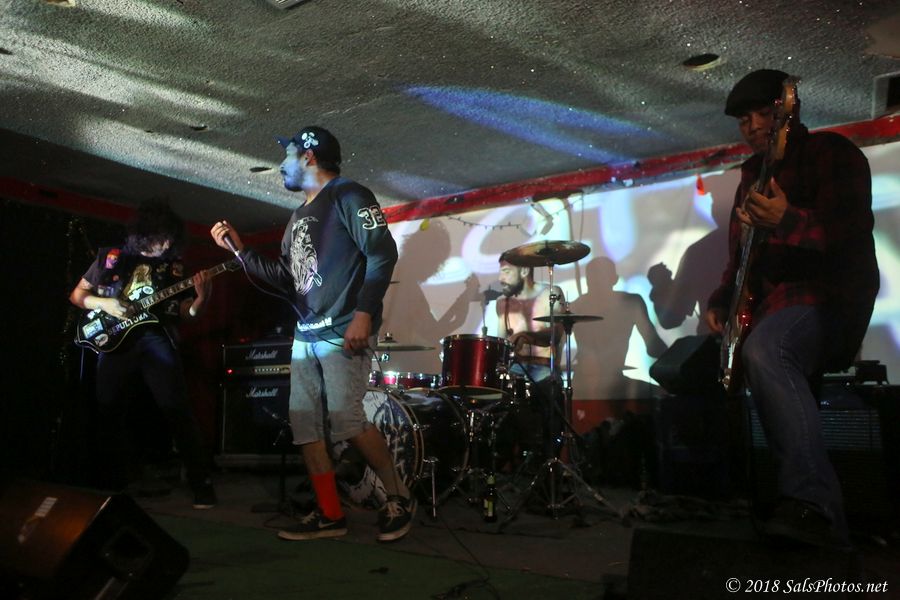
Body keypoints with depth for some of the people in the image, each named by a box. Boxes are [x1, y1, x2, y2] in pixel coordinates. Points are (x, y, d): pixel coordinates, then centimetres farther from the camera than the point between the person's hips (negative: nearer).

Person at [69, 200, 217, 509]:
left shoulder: (173, 265, 9)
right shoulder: (111, 256, 8)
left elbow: (184, 312, 7)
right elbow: (77, 295, 13)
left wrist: (200, 298, -14)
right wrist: (103, 303, -7)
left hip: (156, 339, -1)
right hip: (115, 340, 1)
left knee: (177, 409, -11)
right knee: (108, 413, 4)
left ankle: (201, 482, -6)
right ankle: (113, 484, 21)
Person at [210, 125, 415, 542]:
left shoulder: (348, 195, -3)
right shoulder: (299, 217, 23)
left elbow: (383, 254, -14)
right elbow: (285, 277, 23)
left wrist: (364, 313, -22)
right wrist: (239, 249, 19)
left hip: (344, 332, -9)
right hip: (305, 336, 9)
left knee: (345, 421, -17)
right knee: (305, 426, 4)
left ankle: (399, 498, 2)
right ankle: (330, 515, 13)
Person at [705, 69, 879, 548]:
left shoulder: (831, 152, -1)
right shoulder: (752, 172, 22)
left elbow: (851, 234, -18)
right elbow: (739, 251, 25)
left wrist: (787, 221, -36)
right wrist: (721, 301, 8)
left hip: (829, 298, -9)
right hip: (769, 304, 9)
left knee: (762, 349, -37)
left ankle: (812, 505, -41)